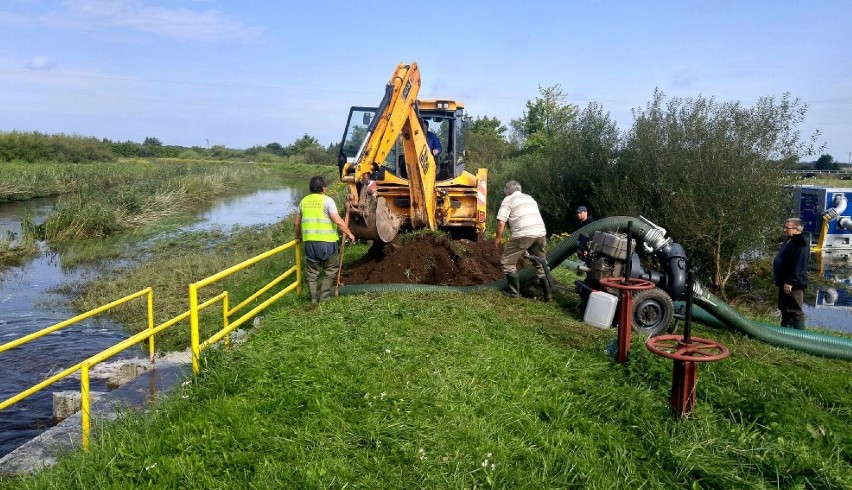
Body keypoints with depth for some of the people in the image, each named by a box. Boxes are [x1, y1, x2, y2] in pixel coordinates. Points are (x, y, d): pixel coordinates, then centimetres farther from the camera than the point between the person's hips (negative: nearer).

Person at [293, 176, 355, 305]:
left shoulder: (304, 201, 8)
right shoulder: (327, 200, -8)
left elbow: (296, 222, 14)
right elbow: (338, 221, -14)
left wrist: (298, 235, 31)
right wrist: (349, 234, -3)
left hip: (309, 241, 4)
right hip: (327, 241, -4)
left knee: (312, 271, 15)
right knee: (330, 270, 13)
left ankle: (313, 298, 16)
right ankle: (324, 296, 11)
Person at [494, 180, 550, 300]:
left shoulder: (508, 200, 6)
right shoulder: (530, 198, 26)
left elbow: (501, 222, -2)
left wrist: (498, 237, 12)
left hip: (523, 234, -6)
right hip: (541, 233, 7)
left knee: (508, 262, 9)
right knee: (540, 264, 20)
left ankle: (514, 292, 10)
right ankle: (547, 294, 21)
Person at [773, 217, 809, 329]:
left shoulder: (800, 244, -17)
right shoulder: (789, 242, 17)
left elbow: (798, 266, -24)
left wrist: (790, 282, -26)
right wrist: (781, 281, 22)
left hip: (794, 285, -11)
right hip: (785, 283, 11)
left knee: (795, 311, -7)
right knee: (785, 309, 19)